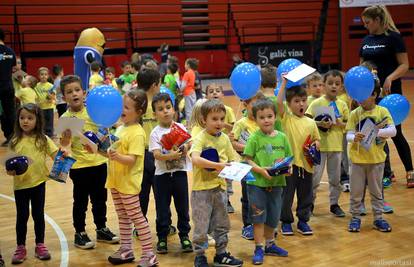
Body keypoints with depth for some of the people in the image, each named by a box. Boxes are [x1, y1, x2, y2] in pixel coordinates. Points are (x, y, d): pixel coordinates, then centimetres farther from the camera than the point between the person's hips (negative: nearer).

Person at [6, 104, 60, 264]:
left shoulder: (43, 140, -4)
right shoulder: (15, 141, -1)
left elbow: (56, 156, -6)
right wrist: (10, 171, -16)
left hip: (38, 183, -1)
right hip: (20, 184, 1)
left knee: (38, 215, 11)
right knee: (22, 216, 9)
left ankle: (40, 246, 25)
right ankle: (20, 248, 23)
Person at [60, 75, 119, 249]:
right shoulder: (66, 118, -8)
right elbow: (64, 144, -13)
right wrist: (66, 136, -33)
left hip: (99, 162, 3)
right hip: (79, 165, -3)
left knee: (100, 199, 15)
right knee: (81, 201, 7)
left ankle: (101, 229, 30)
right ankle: (80, 234, 20)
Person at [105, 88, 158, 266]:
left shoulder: (137, 133, -17)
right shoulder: (120, 128, 10)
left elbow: (132, 159, -23)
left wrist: (118, 157, -40)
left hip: (128, 182, -8)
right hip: (116, 180, 9)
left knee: (136, 217, -4)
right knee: (123, 216, 16)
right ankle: (126, 249, 26)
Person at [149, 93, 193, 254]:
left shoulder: (180, 128, 2)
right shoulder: (155, 133, -5)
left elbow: (189, 143, -1)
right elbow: (156, 154, -15)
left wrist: (184, 148, -22)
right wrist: (170, 156, -31)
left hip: (179, 172, 2)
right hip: (162, 174, -2)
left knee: (182, 206, 10)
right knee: (162, 208, 7)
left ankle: (184, 235, 24)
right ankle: (162, 237, 19)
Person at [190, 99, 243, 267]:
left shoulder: (225, 138, 6)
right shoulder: (200, 138, -13)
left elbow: (232, 159, 11)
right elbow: (195, 159, -29)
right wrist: (217, 165, -34)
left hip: (220, 187, 6)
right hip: (202, 188, -6)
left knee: (222, 224, 15)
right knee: (201, 226, 2)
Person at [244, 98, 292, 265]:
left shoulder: (282, 137, 3)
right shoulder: (254, 138, -8)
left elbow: (289, 158, 9)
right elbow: (248, 160, -10)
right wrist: (260, 170, -23)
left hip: (277, 183, 4)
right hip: (257, 183, -4)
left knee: (273, 217, 17)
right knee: (258, 217, 3)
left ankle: (269, 245, 35)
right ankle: (259, 248, 14)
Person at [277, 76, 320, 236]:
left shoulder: (311, 122, 6)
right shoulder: (286, 118, -4)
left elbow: (316, 139, 15)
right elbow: (279, 102, -18)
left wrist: (316, 144, -8)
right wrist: (284, 82, -15)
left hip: (306, 163, 3)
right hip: (289, 163, -3)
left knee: (305, 195, 12)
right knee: (287, 194, 7)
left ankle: (303, 221, 27)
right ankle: (286, 222, 21)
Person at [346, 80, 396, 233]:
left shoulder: (382, 112, -4)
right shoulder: (354, 114, -4)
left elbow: (393, 131, -11)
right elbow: (348, 135, -9)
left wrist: (376, 131, -27)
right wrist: (355, 137, -32)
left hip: (376, 159, 0)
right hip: (358, 159, 0)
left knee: (376, 191, 12)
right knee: (356, 191, 8)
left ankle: (378, 218, 23)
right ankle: (355, 217, 21)